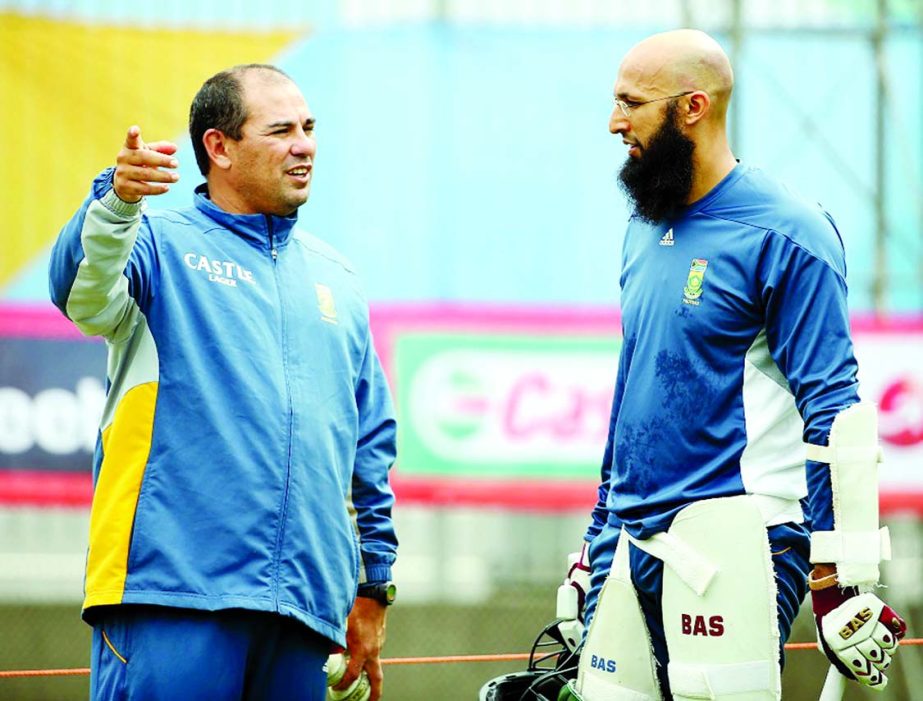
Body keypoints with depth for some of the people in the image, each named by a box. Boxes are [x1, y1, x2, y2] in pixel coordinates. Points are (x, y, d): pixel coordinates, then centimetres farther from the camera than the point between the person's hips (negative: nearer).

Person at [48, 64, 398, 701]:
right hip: (173, 591, -5)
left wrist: (374, 587, 22)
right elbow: (85, 295, -19)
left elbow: (371, 446, 25)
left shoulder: (335, 278, 22)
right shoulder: (161, 243, 5)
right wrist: (117, 202, -39)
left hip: (306, 604, 5)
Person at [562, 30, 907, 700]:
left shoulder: (782, 235, -9)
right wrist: (599, 536, 24)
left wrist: (842, 578, -14)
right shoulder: (645, 231, 16)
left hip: (732, 543, -7)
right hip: (631, 544, 7)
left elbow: (835, 413, -11)